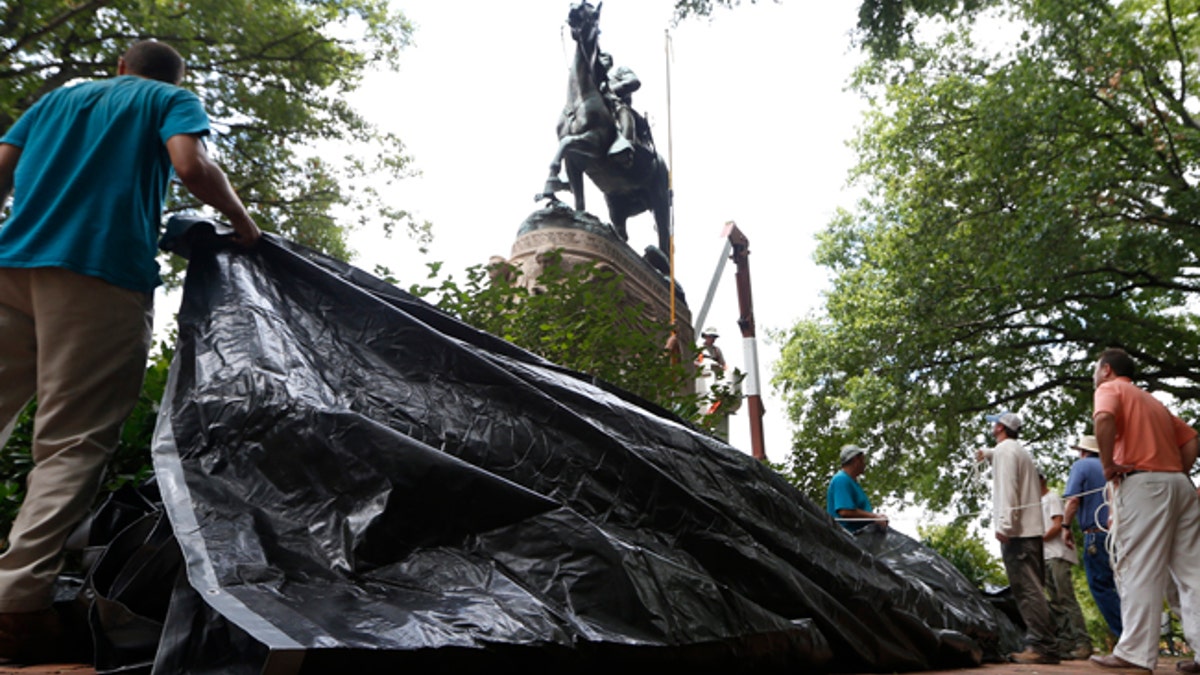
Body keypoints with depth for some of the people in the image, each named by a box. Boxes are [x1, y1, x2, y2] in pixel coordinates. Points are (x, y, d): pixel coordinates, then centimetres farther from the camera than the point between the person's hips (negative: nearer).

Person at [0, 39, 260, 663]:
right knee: (72, 441, -6)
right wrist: (241, 220, 7)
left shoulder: (61, 97, 28)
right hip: (103, 273, -5)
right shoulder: (173, 100, 14)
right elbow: (191, 166, -6)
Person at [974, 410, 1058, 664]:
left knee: (1026, 590, -12)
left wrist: (1004, 524, -22)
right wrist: (986, 453, 54)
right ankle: (1037, 643, 9)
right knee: (1031, 590, 9)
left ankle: (1044, 646, -14)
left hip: (1016, 531, -10)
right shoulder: (1019, 450, 20)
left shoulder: (1005, 449, -7)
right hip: (1031, 528, 10)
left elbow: (1007, 488, -18)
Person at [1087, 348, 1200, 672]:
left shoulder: (1109, 388, 4)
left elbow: (1103, 419, -19)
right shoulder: (1151, 400, 28)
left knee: (1139, 570, -8)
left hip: (1142, 482, -8)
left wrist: (1108, 465, -11)